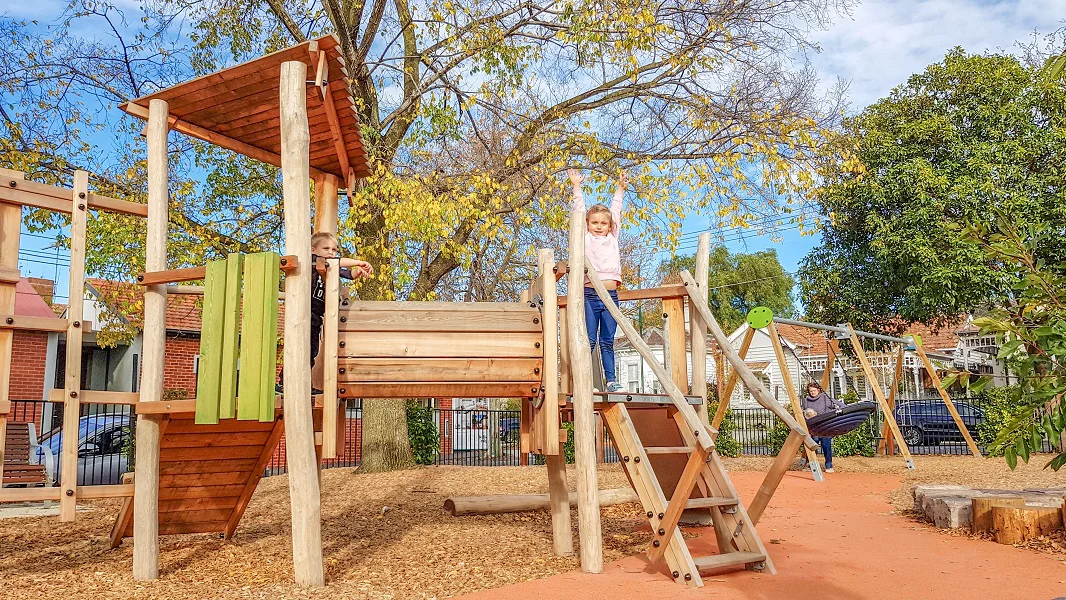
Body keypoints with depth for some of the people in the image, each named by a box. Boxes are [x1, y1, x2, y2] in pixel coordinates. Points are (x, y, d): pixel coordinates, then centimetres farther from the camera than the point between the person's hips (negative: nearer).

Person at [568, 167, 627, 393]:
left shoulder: (612, 238, 16)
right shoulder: (584, 238, 7)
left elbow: (615, 212, 21)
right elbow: (578, 210, 6)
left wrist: (620, 189, 22)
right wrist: (577, 187, 6)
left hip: (611, 295, 3)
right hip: (590, 294, -3)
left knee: (607, 341, 7)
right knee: (589, 340, -3)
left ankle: (611, 380, 9)